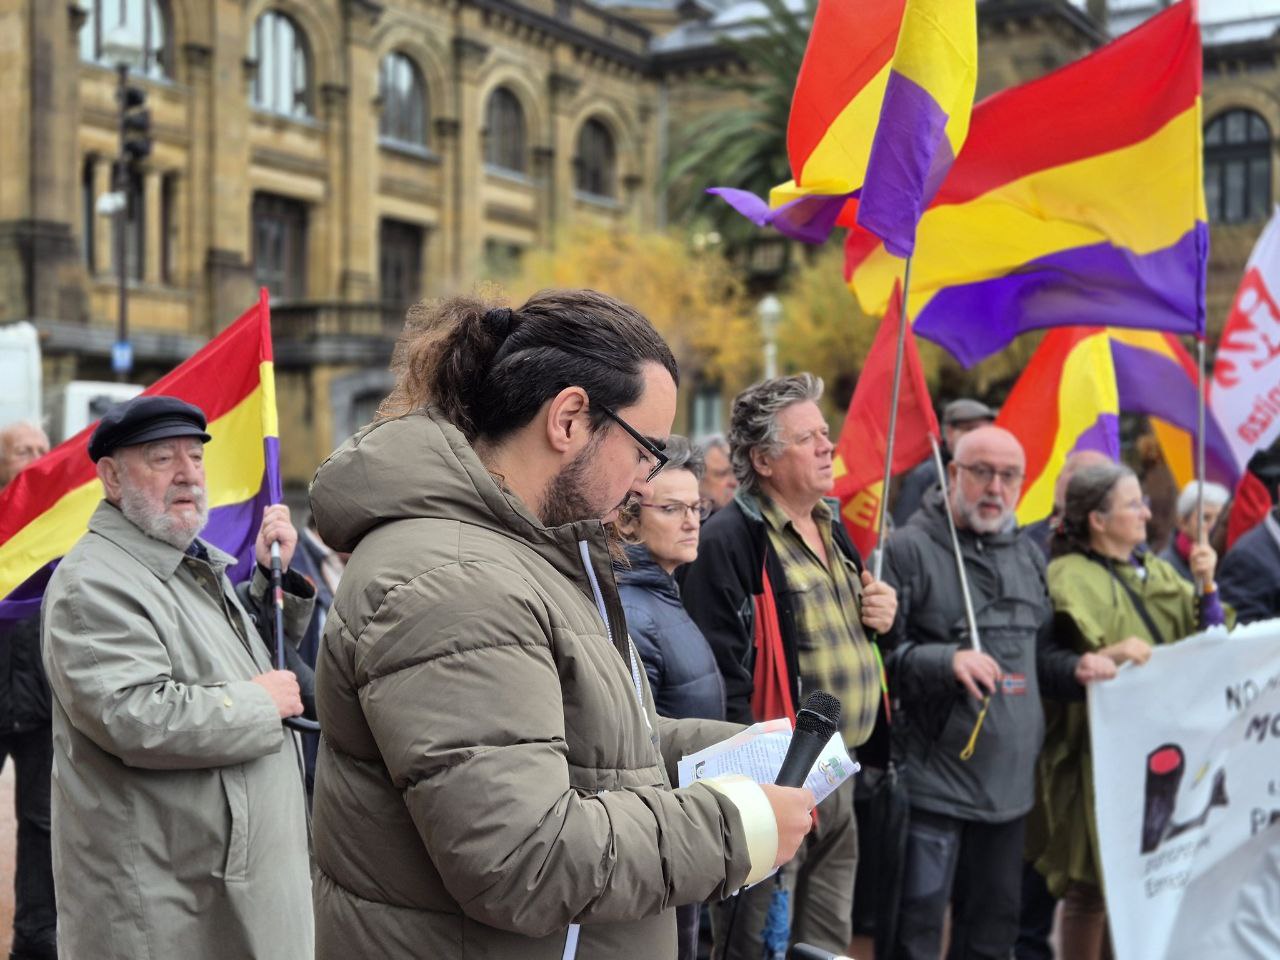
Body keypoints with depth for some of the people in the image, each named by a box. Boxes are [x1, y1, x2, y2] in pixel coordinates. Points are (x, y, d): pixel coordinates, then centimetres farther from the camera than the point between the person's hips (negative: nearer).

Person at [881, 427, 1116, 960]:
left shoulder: (1028, 556, 16)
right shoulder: (909, 549, -8)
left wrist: (1075, 669, 3)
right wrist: (945, 660, -30)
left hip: (1009, 779, 7)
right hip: (932, 781, -7)